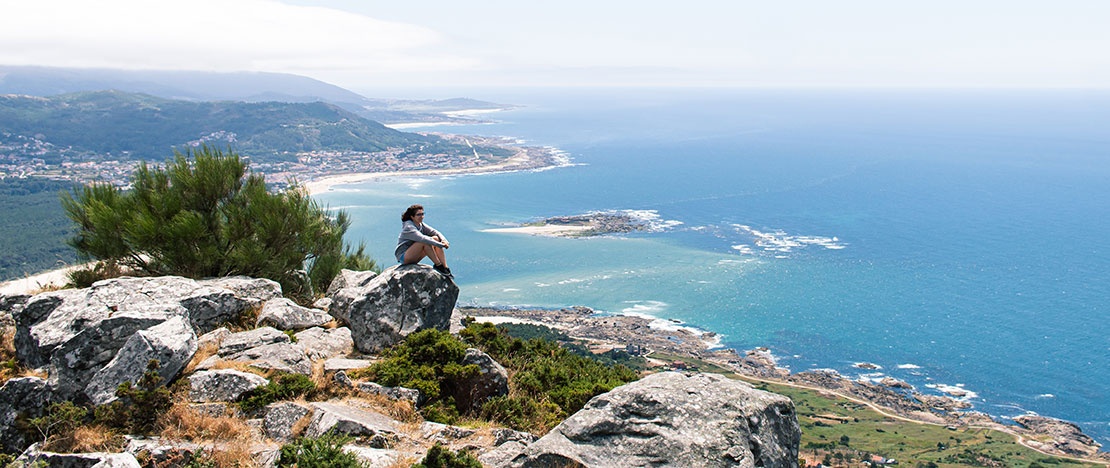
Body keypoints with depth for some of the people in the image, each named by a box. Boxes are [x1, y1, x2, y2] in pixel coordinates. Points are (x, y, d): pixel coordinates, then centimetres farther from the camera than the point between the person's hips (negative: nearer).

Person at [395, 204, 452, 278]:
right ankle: (438, 265, -24)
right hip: (403, 257, -8)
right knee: (425, 242, -30)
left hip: (414, 258, 8)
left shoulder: (421, 225, 6)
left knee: (436, 238, -7)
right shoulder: (408, 227, -19)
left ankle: (445, 267, -15)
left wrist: (444, 240, -24)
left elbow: (435, 232, -2)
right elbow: (422, 238, -33)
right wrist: (441, 245, -37)